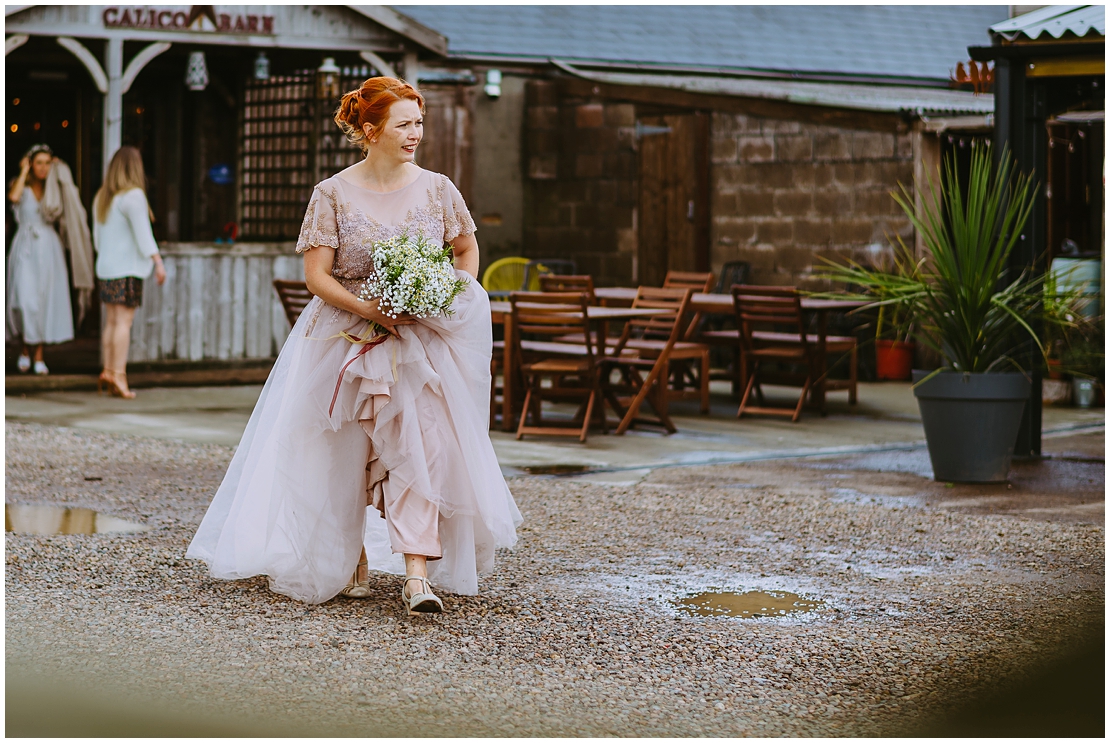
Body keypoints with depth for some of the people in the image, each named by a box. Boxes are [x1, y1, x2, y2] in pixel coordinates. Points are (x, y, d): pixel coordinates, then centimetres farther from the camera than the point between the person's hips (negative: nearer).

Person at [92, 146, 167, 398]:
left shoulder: (102, 197, 13)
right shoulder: (133, 196, -11)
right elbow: (143, 233, -18)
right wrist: (158, 262, -18)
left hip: (106, 267, 8)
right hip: (127, 267, -8)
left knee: (111, 322, 10)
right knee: (124, 321, -8)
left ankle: (108, 370, 8)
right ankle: (118, 373, -12)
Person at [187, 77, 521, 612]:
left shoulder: (437, 190, 2)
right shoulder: (333, 194, -4)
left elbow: (467, 250, 17)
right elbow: (316, 275, -7)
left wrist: (455, 298, 1)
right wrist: (365, 307, -20)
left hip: (423, 340, 1)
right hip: (345, 339, -1)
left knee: (420, 446, -15)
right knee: (346, 457, 8)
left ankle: (418, 574, -17)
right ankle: (350, 559, 30)